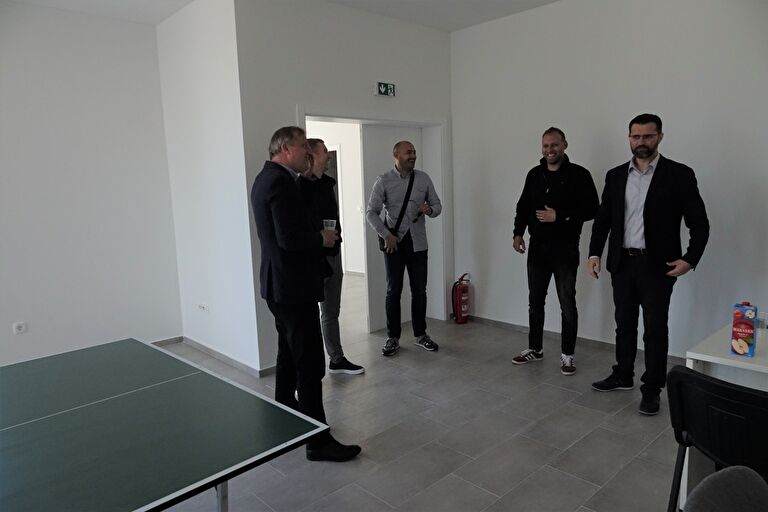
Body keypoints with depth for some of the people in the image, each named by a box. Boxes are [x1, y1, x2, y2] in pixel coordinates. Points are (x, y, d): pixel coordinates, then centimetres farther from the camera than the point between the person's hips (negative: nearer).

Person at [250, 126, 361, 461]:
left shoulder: (265, 178, 15)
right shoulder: (281, 182, -19)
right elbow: (289, 238, -26)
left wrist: (317, 233, 11)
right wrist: (322, 238, -10)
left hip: (279, 286, 11)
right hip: (294, 287, -11)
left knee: (289, 355, 24)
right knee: (310, 366, -5)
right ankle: (318, 441, 4)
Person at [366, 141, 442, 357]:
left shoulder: (424, 179, 6)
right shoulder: (384, 181, -2)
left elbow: (437, 205, 11)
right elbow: (371, 212, -4)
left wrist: (429, 210, -12)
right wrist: (386, 234, -15)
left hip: (417, 242, 3)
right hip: (393, 241, -2)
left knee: (419, 290, 8)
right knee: (394, 290, 3)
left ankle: (421, 334, 23)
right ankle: (393, 338, 14)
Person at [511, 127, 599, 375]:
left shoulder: (579, 175, -5)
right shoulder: (534, 175, 11)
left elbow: (591, 209, -10)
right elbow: (523, 206, 16)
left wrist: (560, 217, -18)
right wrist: (518, 232, 3)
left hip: (565, 249, -5)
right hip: (537, 247, 5)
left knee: (567, 304, 3)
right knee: (535, 301, 13)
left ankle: (567, 355, 16)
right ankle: (535, 348, 27)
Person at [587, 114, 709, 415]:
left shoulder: (679, 175, -5)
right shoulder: (615, 176, 7)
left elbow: (699, 223, -4)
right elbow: (603, 218, 9)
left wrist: (690, 259, -14)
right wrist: (594, 254, 0)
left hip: (657, 266, -4)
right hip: (622, 263, 4)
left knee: (655, 329, 4)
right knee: (624, 324, 16)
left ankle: (651, 389, 17)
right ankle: (623, 376, 32)